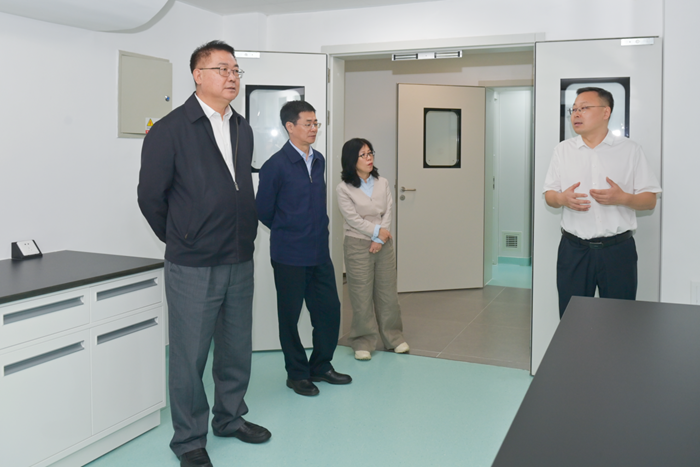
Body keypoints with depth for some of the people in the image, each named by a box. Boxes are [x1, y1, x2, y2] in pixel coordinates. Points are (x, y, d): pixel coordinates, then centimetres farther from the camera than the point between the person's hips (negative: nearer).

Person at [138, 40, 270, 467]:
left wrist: (244, 234, 13)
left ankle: (230, 418, 36)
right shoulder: (170, 130, -9)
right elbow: (151, 196, -5)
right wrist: (180, 239, 5)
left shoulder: (243, 129, 10)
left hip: (240, 263, 6)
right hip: (193, 267, -6)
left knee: (237, 349, 16)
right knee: (190, 356, 5)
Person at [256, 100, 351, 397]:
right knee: (290, 316, 7)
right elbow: (263, 210, -4)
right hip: (290, 256, -6)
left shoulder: (319, 161, 9)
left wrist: (317, 232, 15)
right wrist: (287, 233, 9)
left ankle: (321, 367, 28)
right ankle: (297, 374, 23)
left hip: (319, 253, 6)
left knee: (329, 309, 9)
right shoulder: (276, 166, -12)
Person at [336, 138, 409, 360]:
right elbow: (353, 218, -11)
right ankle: (363, 342, 13)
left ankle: (393, 337, 23)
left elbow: (388, 212, 0)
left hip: (384, 244, 4)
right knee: (362, 296, 1)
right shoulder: (344, 188, -5)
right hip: (358, 245, -3)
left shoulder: (383, 183, 6)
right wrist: (377, 231, -14)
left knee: (388, 292, 9)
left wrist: (381, 239, -11)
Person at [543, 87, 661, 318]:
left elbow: (650, 200, 2)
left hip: (618, 249, -1)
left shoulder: (630, 150, 2)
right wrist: (562, 199, -12)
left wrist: (623, 198, -18)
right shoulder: (563, 150, 8)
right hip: (573, 249, 2)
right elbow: (549, 195, 10)